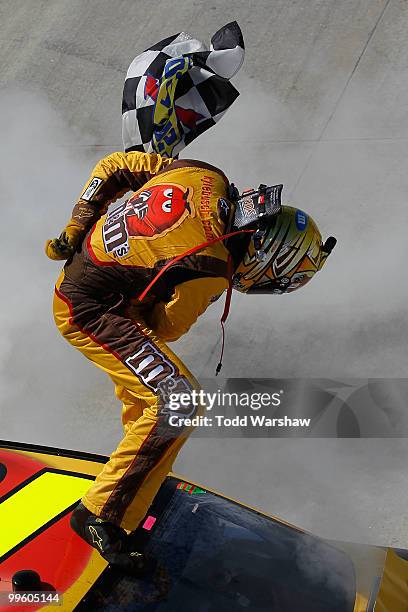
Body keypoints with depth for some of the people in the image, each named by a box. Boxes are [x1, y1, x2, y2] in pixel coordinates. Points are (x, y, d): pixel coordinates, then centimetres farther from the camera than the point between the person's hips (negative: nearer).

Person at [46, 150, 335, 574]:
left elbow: (112, 167, 4)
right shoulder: (209, 270, -26)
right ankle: (101, 514, -9)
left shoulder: (206, 177, -7)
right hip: (88, 313, -9)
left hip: (77, 267, 9)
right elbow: (163, 328, -10)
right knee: (177, 402, -15)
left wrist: (76, 228, 9)